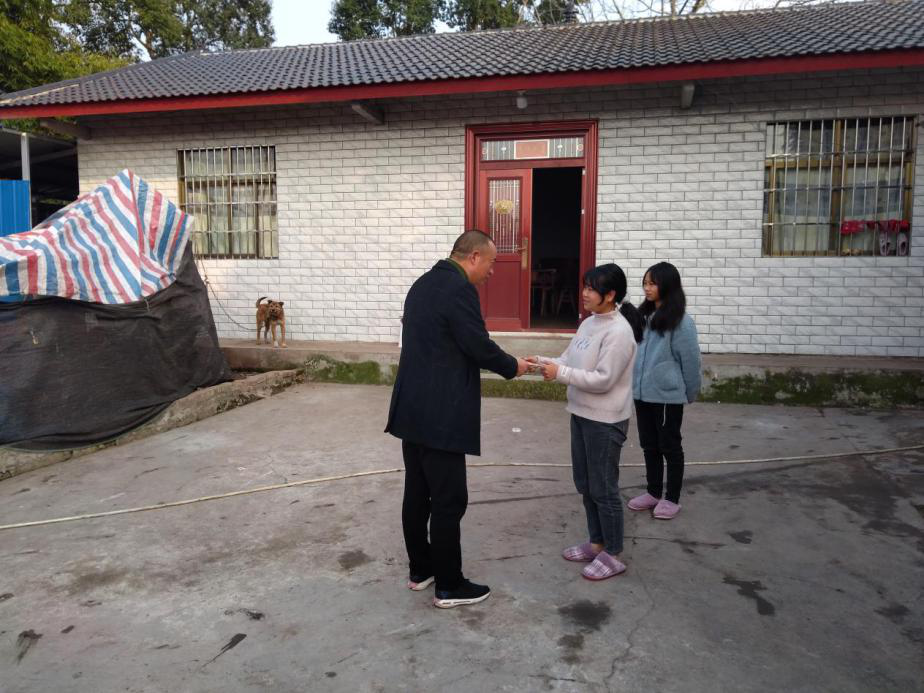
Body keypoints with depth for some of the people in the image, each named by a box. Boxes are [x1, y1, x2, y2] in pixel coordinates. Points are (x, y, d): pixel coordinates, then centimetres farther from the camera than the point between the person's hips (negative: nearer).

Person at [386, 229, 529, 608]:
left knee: (417, 495, 16)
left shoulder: (424, 283, 13)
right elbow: (479, 345, -17)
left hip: (412, 410, 10)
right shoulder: (460, 289, -16)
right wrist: (512, 366, 2)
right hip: (440, 416, -9)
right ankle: (449, 586, 14)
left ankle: (420, 570, 29)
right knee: (449, 501, 2)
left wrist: (500, 362, 19)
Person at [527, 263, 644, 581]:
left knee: (603, 488, 3)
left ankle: (613, 554, 19)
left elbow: (603, 380, -23)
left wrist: (559, 373, -24)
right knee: (585, 483, 18)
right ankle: (597, 542, 34)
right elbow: (570, 360, 10)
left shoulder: (619, 331, -19)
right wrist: (545, 363, -7)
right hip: (581, 413, 9)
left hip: (605, 421, -9)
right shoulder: (589, 323, 7)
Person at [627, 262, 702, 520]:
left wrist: (690, 393, -1)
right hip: (643, 394, 6)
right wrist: (635, 383, 13)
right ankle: (654, 492, 31)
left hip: (668, 395, -6)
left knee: (669, 446, 8)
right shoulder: (643, 315, 5)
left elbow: (690, 360, -9)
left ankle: (672, 499, 22)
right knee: (649, 446, 16)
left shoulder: (681, 322, -15)